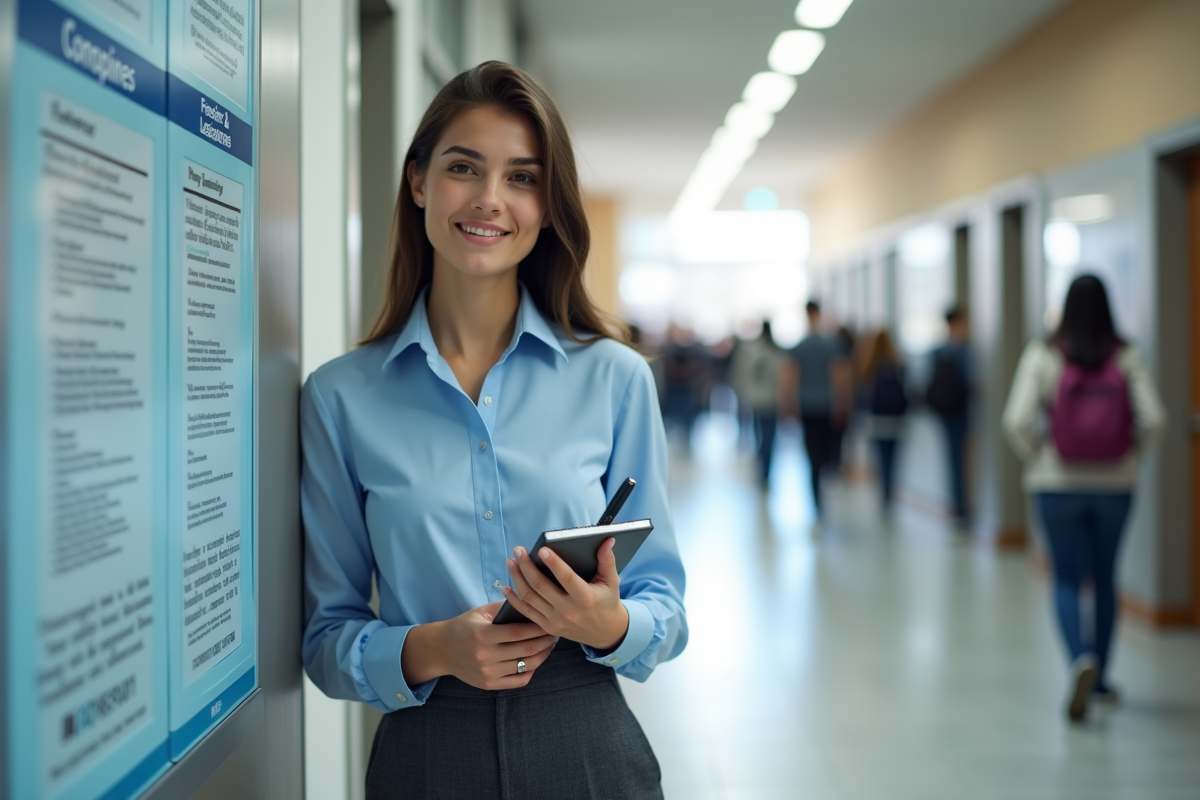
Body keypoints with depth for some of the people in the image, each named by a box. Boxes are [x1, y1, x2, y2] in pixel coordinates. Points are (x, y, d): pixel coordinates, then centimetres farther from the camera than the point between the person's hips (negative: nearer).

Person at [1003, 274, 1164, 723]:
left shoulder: (1043, 355, -7)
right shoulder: (1126, 357, -4)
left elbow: (1017, 420, -15)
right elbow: (1153, 419, -11)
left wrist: (1035, 457, 2)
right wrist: (1130, 455, 5)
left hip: (1057, 483, -2)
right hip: (1114, 484, 2)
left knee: (1067, 580, 6)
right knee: (1105, 578, 16)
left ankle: (1082, 660, -19)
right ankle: (1099, 678, 26)